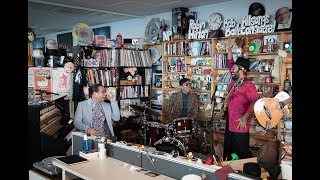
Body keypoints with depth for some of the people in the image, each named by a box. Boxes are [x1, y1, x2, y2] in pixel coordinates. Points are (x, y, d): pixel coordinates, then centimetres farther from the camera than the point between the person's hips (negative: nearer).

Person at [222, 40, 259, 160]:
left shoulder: (248, 85, -16)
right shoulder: (234, 81, 9)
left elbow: (256, 102, -24)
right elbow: (230, 64, 22)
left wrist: (245, 118, -27)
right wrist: (229, 50, 20)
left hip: (240, 125, -9)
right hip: (229, 123, 9)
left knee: (242, 154, -1)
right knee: (228, 152, 18)